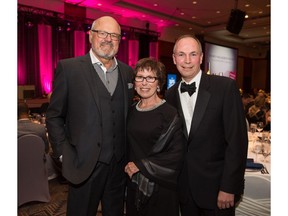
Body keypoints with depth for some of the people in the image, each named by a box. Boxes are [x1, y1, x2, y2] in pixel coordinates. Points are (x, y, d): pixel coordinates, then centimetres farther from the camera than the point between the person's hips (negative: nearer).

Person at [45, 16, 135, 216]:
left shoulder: (127, 71, 6)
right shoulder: (69, 68, -7)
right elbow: (54, 116, -4)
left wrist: (130, 153, 7)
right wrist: (63, 153, -8)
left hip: (120, 163, 4)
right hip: (84, 163, -4)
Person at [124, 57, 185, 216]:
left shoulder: (169, 113, -13)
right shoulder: (131, 111, 3)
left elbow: (177, 154, -16)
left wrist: (141, 165, -15)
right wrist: (129, 166, 1)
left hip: (160, 187, -5)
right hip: (134, 184, 5)